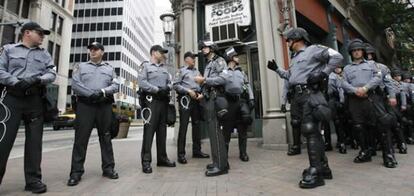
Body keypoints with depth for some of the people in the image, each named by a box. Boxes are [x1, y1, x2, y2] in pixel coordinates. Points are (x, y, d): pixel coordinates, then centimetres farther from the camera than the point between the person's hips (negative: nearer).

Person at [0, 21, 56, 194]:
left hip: (35, 100, 2)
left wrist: (37, 79, -14)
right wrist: (16, 82, -16)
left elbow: (52, 74, 5)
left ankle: (33, 179, 9)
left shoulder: (45, 54, 18)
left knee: (34, 140, 2)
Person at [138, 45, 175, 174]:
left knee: (162, 130, 7)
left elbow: (170, 82, 15)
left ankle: (162, 158, 15)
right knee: (149, 130, -9)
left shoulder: (165, 69, 22)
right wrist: (157, 90, -14)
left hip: (163, 101, 6)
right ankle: (146, 161, -3)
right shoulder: (145, 66, 4)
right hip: (151, 100, -6)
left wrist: (167, 88, -7)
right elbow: (141, 82, -10)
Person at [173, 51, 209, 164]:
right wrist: (188, 91, -13)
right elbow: (176, 85, -6)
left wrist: (201, 93, -2)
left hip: (196, 99, 6)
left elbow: (201, 85, 17)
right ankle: (181, 154, -3)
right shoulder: (182, 70, 4)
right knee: (183, 126, -7)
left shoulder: (197, 71, 20)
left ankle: (197, 151, 17)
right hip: (186, 99, -6)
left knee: (196, 125, 8)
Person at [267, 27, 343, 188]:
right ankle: (323, 167, 23)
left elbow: (337, 57, -7)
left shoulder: (312, 50, 0)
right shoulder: (295, 58, 26)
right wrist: (276, 69, 24)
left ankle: (316, 172, -5)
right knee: (310, 132, 11)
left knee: (311, 131, -11)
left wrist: (323, 74, -12)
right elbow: (290, 76, 29)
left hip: (309, 95, -9)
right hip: (298, 96, 9)